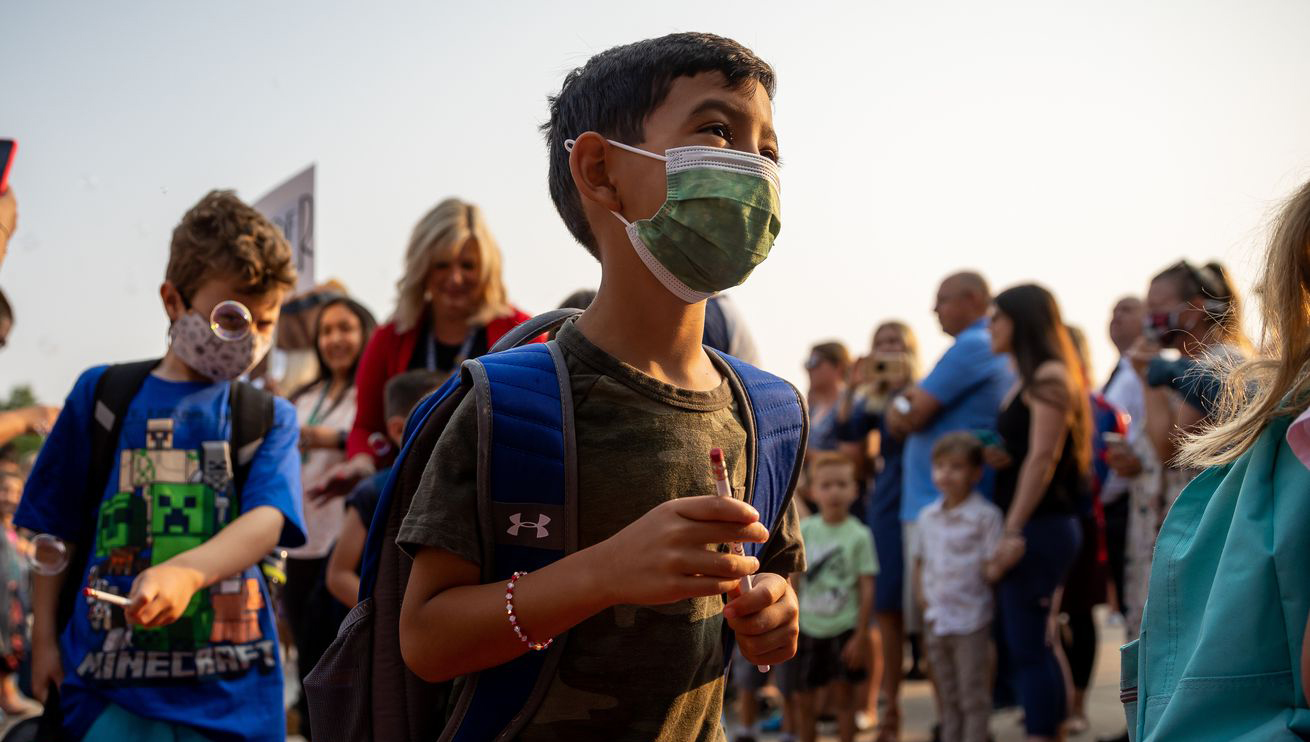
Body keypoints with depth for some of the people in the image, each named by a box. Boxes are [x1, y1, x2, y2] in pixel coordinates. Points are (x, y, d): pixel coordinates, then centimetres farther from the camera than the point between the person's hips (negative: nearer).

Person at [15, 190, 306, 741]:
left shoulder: (271, 418, 6)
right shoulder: (101, 395, 8)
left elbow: (268, 519, -12)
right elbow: (56, 532, 12)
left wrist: (184, 572, -30)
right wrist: (44, 639, 7)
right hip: (108, 680, 0)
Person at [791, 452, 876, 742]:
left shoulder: (859, 535, -9)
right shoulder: (804, 530, -1)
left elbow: (867, 588, -7)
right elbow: (794, 580, 6)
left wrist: (860, 636, -9)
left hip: (844, 628, -3)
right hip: (808, 628, 3)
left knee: (843, 696, 3)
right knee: (803, 698, 10)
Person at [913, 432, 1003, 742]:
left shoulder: (985, 516, -10)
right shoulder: (927, 517, 8)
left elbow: (994, 566, -10)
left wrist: (994, 569, -32)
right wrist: (922, 595, 5)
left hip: (971, 620, -6)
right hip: (936, 620, 6)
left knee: (973, 698, 1)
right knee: (948, 697, 16)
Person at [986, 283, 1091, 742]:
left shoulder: (1049, 377, -10)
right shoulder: (1029, 380, 18)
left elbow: (1043, 457, -17)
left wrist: (1013, 531, -20)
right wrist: (1001, 458, 2)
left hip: (1041, 527, -9)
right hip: (1029, 528, 9)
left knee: (1028, 648, -7)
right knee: (1012, 645, 10)